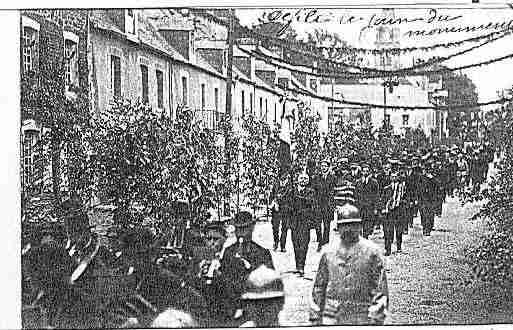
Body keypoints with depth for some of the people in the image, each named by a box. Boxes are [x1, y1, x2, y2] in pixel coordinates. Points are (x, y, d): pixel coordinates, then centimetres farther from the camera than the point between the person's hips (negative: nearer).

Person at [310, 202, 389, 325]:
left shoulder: (371, 252, 0)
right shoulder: (328, 253, 8)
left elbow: (380, 289, -2)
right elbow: (319, 287, 13)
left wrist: (376, 320, -7)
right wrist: (316, 317, 9)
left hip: (362, 320, -2)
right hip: (331, 319, 2)